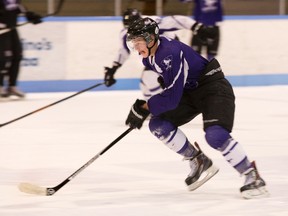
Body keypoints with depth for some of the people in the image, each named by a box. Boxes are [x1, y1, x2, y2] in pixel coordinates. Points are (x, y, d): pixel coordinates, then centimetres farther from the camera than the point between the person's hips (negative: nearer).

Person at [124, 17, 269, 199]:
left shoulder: (170, 54, -30)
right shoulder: (150, 56, 1)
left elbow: (172, 98, -31)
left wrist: (144, 107, -21)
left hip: (214, 88, -10)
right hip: (189, 92, 10)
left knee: (215, 135, -29)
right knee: (158, 125, -2)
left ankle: (252, 176, -17)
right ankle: (199, 163, 10)